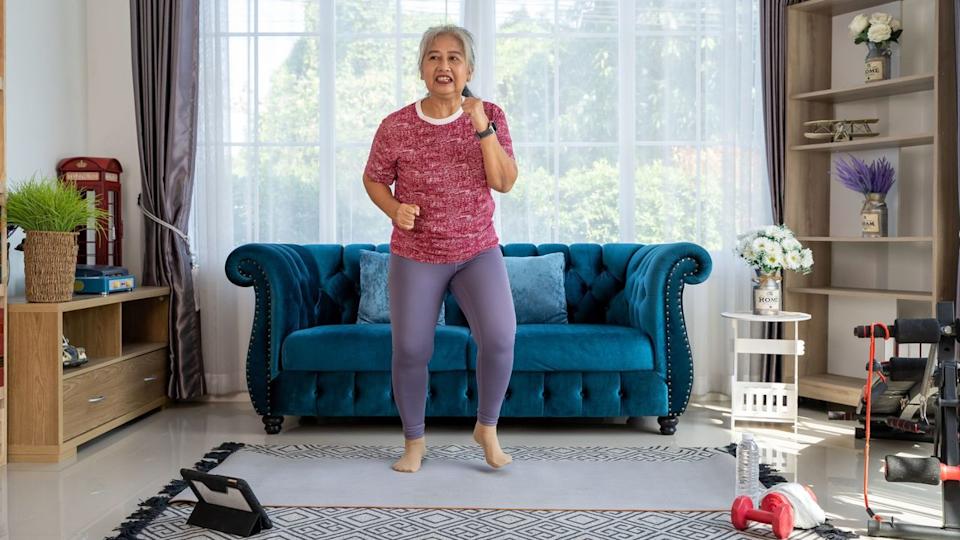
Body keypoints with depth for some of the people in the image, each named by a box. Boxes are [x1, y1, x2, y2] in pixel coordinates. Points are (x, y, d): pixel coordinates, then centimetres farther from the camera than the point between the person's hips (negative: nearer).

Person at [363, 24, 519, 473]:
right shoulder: (396, 127, -7)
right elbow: (373, 179, 7)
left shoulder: (489, 116, -4)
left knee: (500, 339, -17)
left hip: (478, 251, 0)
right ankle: (414, 440, 25)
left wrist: (483, 128, -23)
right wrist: (395, 209, -13)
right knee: (410, 351, 1)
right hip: (415, 256, 0)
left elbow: (505, 182, -12)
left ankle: (487, 427, 9)